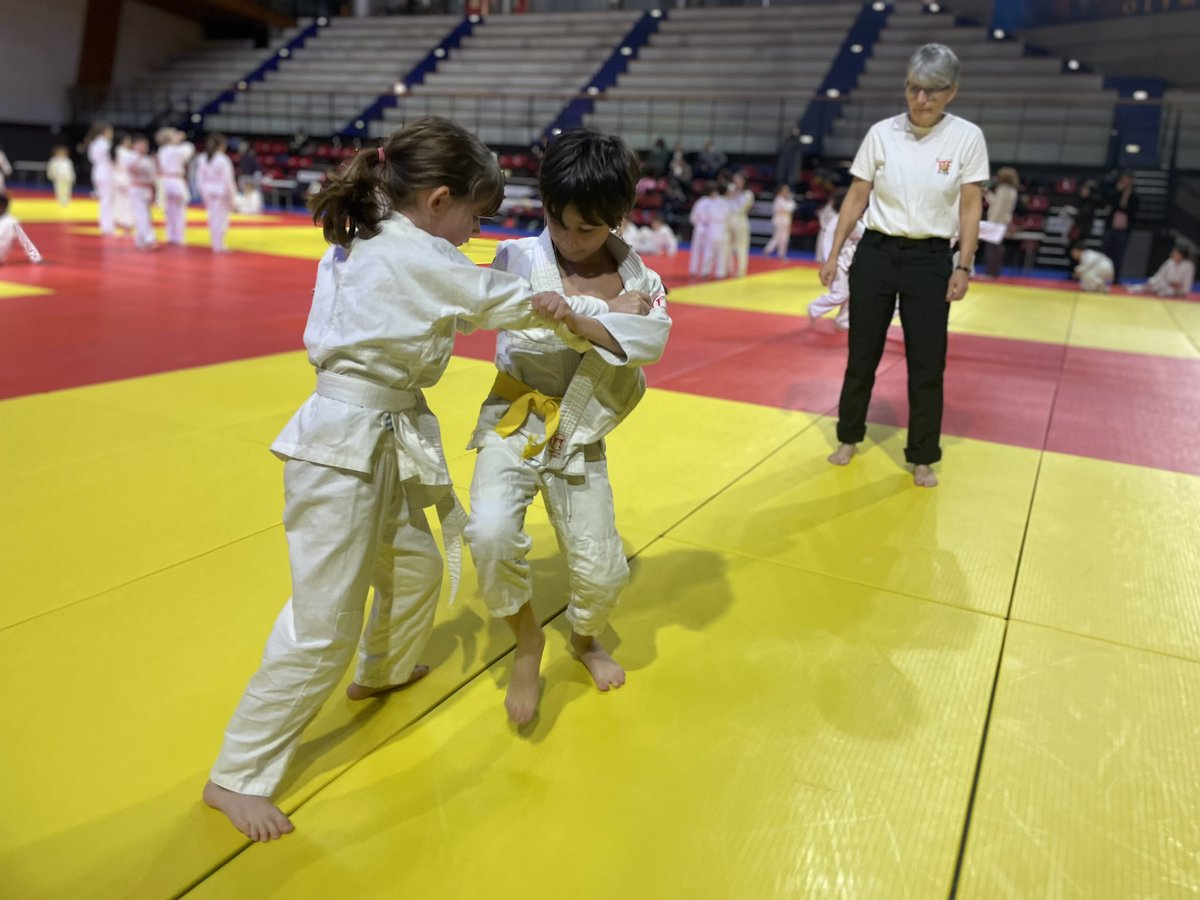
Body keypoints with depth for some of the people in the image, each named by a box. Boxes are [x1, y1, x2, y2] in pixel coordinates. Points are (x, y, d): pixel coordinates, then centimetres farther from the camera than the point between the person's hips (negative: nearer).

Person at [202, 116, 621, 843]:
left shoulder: (361, 245, 10)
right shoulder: (421, 257, -17)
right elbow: (517, 300, -6)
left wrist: (537, 307, 0)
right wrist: (591, 326, 10)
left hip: (382, 442, 10)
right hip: (348, 448, -10)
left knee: (415, 566, 26)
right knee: (323, 628, -1)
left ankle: (383, 672, 53)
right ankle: (237, 776, 15)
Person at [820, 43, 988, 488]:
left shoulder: (967, 137, -4)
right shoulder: (881, 133, -2)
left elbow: (970, 208, -2)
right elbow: (856, 199, 3)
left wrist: (963, 268, -7)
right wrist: (833, 255, 1)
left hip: (930, 259, -1)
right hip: (876, 254, 1)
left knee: (927, 364, 2)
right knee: (862, 354, 9)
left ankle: (923, 458, 17)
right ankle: (848, 437, 29)